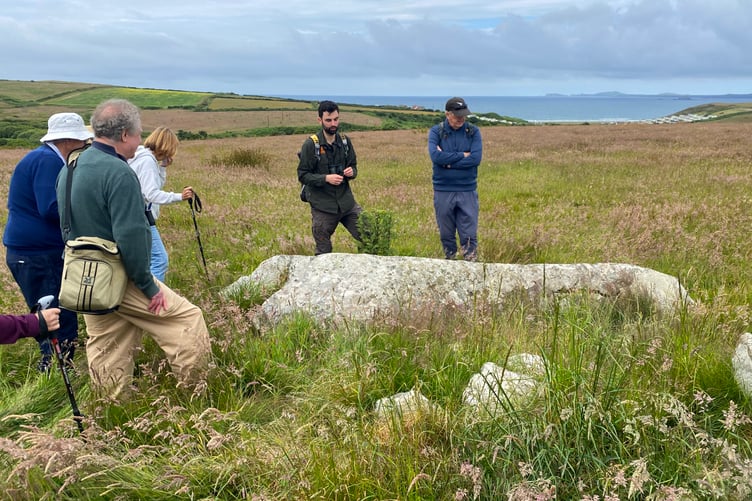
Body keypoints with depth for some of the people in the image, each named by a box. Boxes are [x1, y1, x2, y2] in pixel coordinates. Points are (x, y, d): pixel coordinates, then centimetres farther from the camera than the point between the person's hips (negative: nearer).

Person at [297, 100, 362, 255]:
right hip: (323, 207, -3)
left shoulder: (345, 141, 3)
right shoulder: (310, 145, -10)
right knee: (323, 252, 6)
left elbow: (353, 166, 13)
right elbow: (303, 175, -8)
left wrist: (352, 172, -11)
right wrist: (326, 178, -22)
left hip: (347, 203, 4)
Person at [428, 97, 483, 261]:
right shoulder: (436, 131, 0)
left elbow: (476, 158, -12)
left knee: (469, 235, 0)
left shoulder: (473, 132, 2)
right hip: (443, 191, 0)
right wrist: (462, 155, -12)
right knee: (446, 234, 10)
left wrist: (448, 160, -13)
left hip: (468, 191, 0)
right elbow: (435, 156, -16)